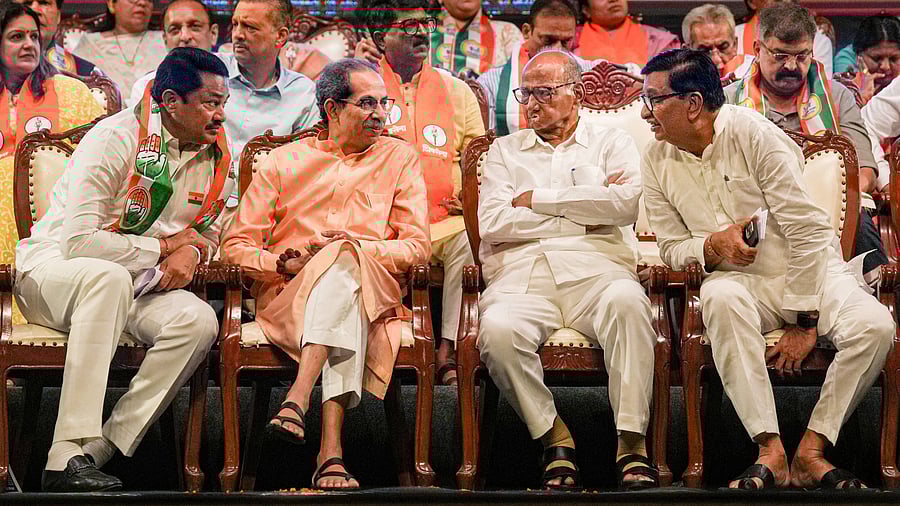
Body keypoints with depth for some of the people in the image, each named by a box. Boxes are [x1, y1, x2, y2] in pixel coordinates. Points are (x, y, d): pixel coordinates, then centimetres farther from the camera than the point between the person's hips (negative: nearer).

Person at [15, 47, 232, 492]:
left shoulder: (217, 156, 1)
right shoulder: (116, 138, -19)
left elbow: (211, 228, 17)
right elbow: (78, 242, -24)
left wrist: (192, 251, -9)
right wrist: (165, 246, -15)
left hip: (137, 284, 6)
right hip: (52, 268, -6)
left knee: (198, 321, -26)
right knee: (107, 278, -41)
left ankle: (95, 452, -28)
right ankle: (69, 451, -44)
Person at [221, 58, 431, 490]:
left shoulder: (399, 158, 18)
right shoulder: (284, 161, 18)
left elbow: (417, 247, 9)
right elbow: (236, 244, 12)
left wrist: (359, 250, -10)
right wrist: (283, 264, -8)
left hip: (372, 290, 0)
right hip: (286, 298, 0)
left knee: (344, 258, -36)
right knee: (342, 257, -37)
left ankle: (298, 399, -52)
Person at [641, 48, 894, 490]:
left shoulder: (753, 134, -12)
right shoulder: (657, 159, 3)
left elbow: (808, 231, -14)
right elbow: (671, 248, 9)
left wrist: (802, 322, -16)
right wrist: (711, 246, -16)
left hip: (809, 271, -1)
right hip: (740, 281, 2)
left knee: (874, 325, -30)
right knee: (720, 297, -36)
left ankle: (810, 452, -23)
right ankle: (771, 452, -39)